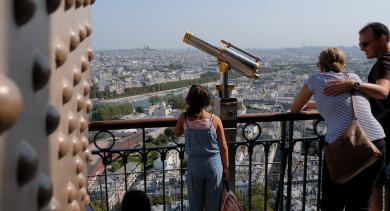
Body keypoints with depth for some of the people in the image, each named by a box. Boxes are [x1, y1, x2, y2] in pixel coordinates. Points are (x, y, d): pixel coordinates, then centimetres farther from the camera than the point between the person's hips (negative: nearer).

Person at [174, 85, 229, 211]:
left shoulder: (184, 118, -11)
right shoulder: (215, 120, -13)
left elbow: (177, 134, 10)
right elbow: (223, 147, -6)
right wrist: (226, 167, 7)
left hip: (194, 164, 1)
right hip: (214, 163, 0)